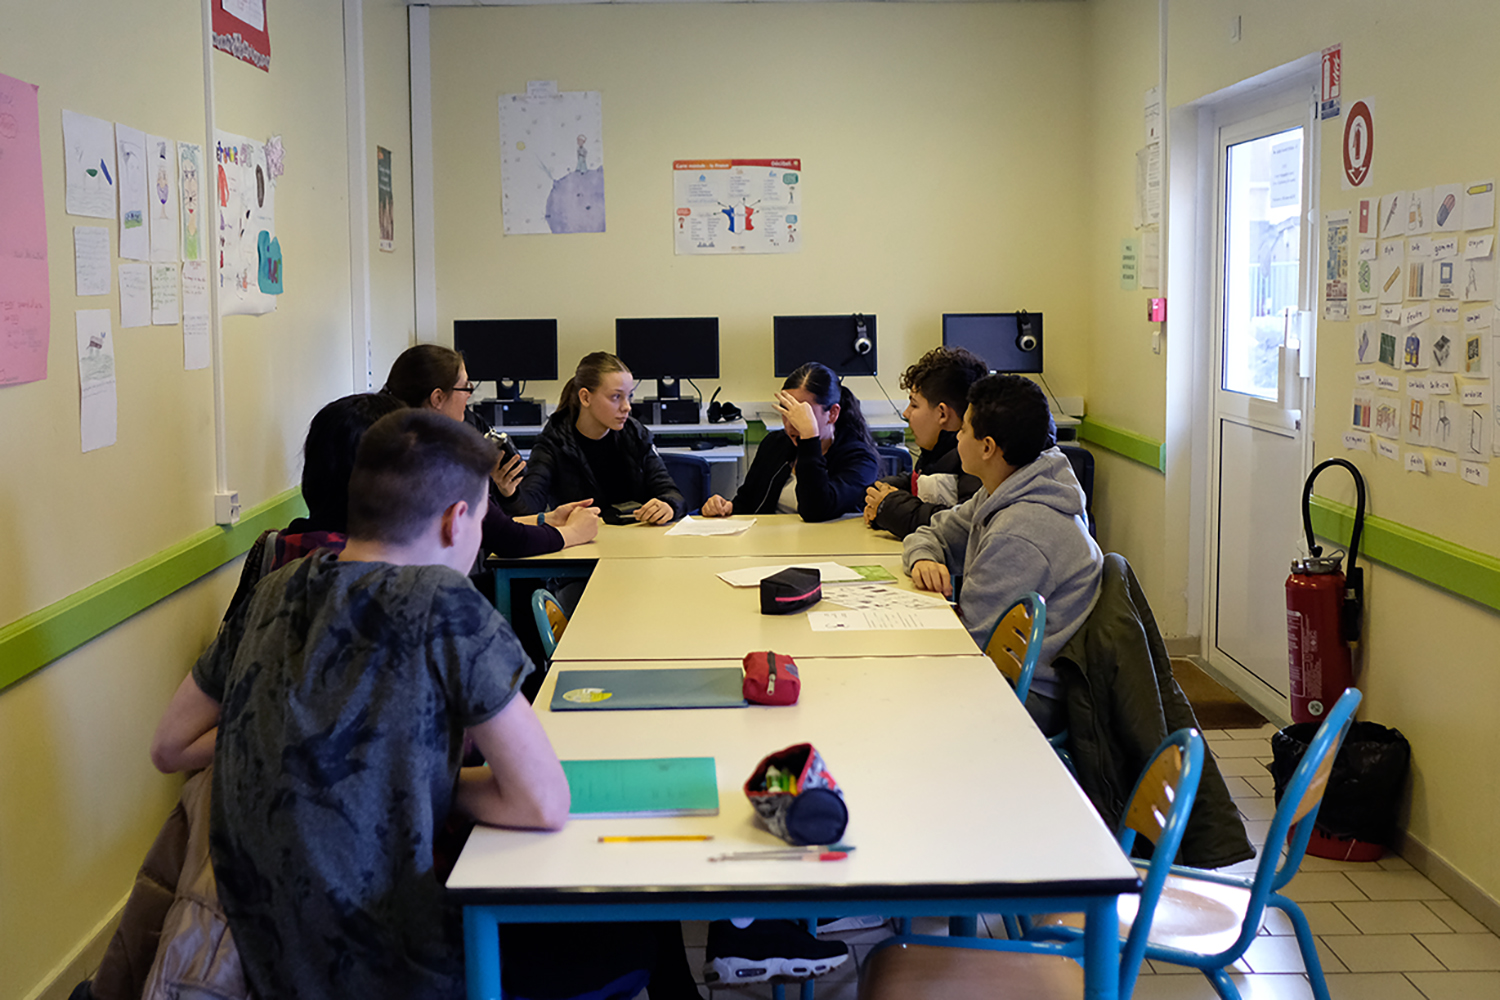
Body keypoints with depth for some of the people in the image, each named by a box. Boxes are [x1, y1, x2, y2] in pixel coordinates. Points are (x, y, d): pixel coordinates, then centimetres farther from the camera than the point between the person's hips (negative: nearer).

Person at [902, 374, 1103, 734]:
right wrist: (923, 560, -7)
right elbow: (934, 533, 16)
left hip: (1035, 697, -9)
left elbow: (972, 640, -21)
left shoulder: (1019, 535, -26)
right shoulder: (1002, 495, 4)